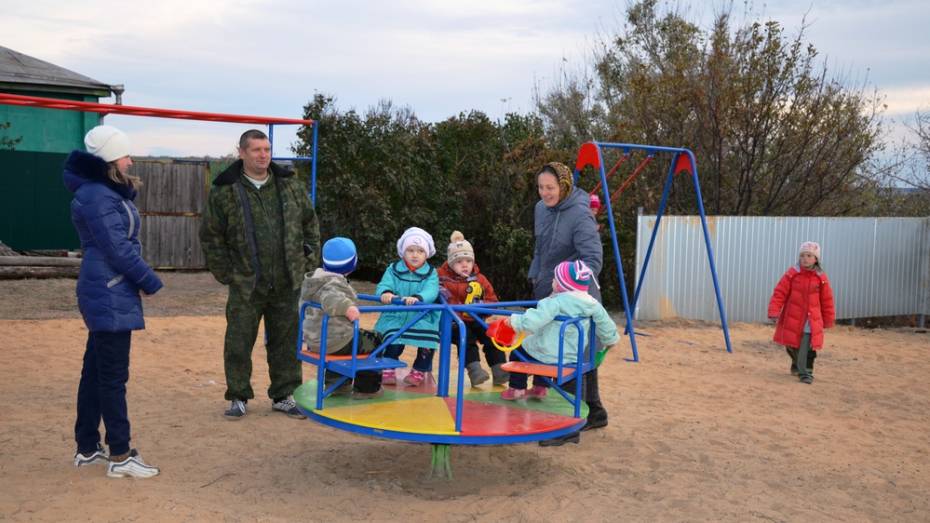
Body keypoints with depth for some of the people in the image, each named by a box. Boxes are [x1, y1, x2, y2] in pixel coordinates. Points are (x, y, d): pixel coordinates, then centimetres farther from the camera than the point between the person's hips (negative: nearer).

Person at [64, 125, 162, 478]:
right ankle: (120, 456, 2)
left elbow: (123, 238, 15)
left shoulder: (108, 192, 16)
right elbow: (118, 248, -19)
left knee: (95, 371, 15)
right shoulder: (97, 197, -16)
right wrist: (151, 282, -11)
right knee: (113, 376, -5)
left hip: (105, 295, 11)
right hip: (111, 297, -11)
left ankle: (87, 448, 25)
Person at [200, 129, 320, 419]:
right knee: (238, 343, 4)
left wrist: (309, 260, 7)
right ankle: (238, 397, 20)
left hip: (286, 284, 3)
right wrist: (225, 273, -3)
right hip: (245, 285, -2)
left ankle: (283, 396, 24)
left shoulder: (290, 185, 5)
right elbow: (210, 236, 0)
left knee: (286, 342, 10)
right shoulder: (224, 191, -5)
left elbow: (310, 223, 13)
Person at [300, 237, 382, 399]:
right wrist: (346, 306, -52)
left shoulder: (314, 279, 13)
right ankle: (366, 388, 14)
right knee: (374, 341, 9)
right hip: (335, 341, -10)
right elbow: (330, 298, -41)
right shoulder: (335, 282, -19)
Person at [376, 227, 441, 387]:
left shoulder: (431, 273, 3)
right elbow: (384, 285, -6)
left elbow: (431, 291, -15)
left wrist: (417, 298, -37)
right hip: (395, 316, 0)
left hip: (422, 318, 0)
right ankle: (388, 369, 1)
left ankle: (419, 371, 4)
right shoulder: (393, 269, 7)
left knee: (428, 337, -21)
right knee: (394, 338, -23)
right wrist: (385, 293, -32)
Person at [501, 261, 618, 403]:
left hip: (547, 354, -7)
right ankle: (541, 387, 36)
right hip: (572, 356, 7)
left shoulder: (555, 302, -23)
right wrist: (610, 339, 24)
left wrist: (514, 320, -16)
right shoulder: (592, 304, -4)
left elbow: (531, 322, -30)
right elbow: (605, 324, 6)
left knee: (517, 352, 18)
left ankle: (517, 388, 21)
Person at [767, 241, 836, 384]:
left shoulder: (821, 278, 0)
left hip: (811, 322, 0)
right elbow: (779, 293, -5)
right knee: (792, 346, 13)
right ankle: (797, 364, 39)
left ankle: (806, 372, 7)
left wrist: (828, 320, 12)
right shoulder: (792, 274, -4)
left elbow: (827, 300, 8)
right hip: (792, 319, 0)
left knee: (808, 349, -6)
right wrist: (774, 312, -13)